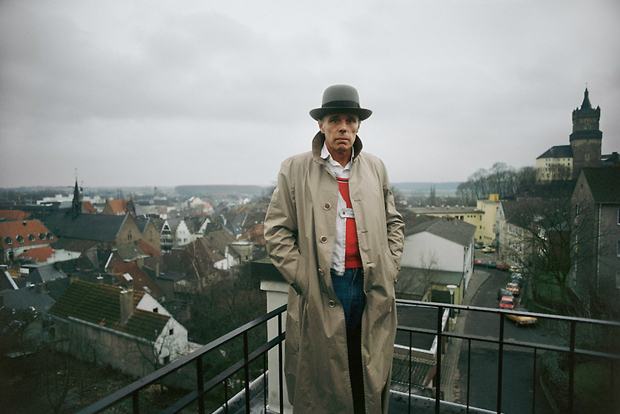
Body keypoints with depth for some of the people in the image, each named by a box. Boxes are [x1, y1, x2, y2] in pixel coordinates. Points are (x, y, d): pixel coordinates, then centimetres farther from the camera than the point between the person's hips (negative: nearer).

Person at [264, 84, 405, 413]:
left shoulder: (375, 168, 9)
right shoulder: (295, 170, -2)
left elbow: (394, 222, 16)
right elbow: (276, 231, -3)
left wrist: (390, 269, 6)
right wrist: (302, 278, -9)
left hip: (372, 290, 3)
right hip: (321, 293, -3)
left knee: (371, 378, 16)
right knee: (321, 384, 11)